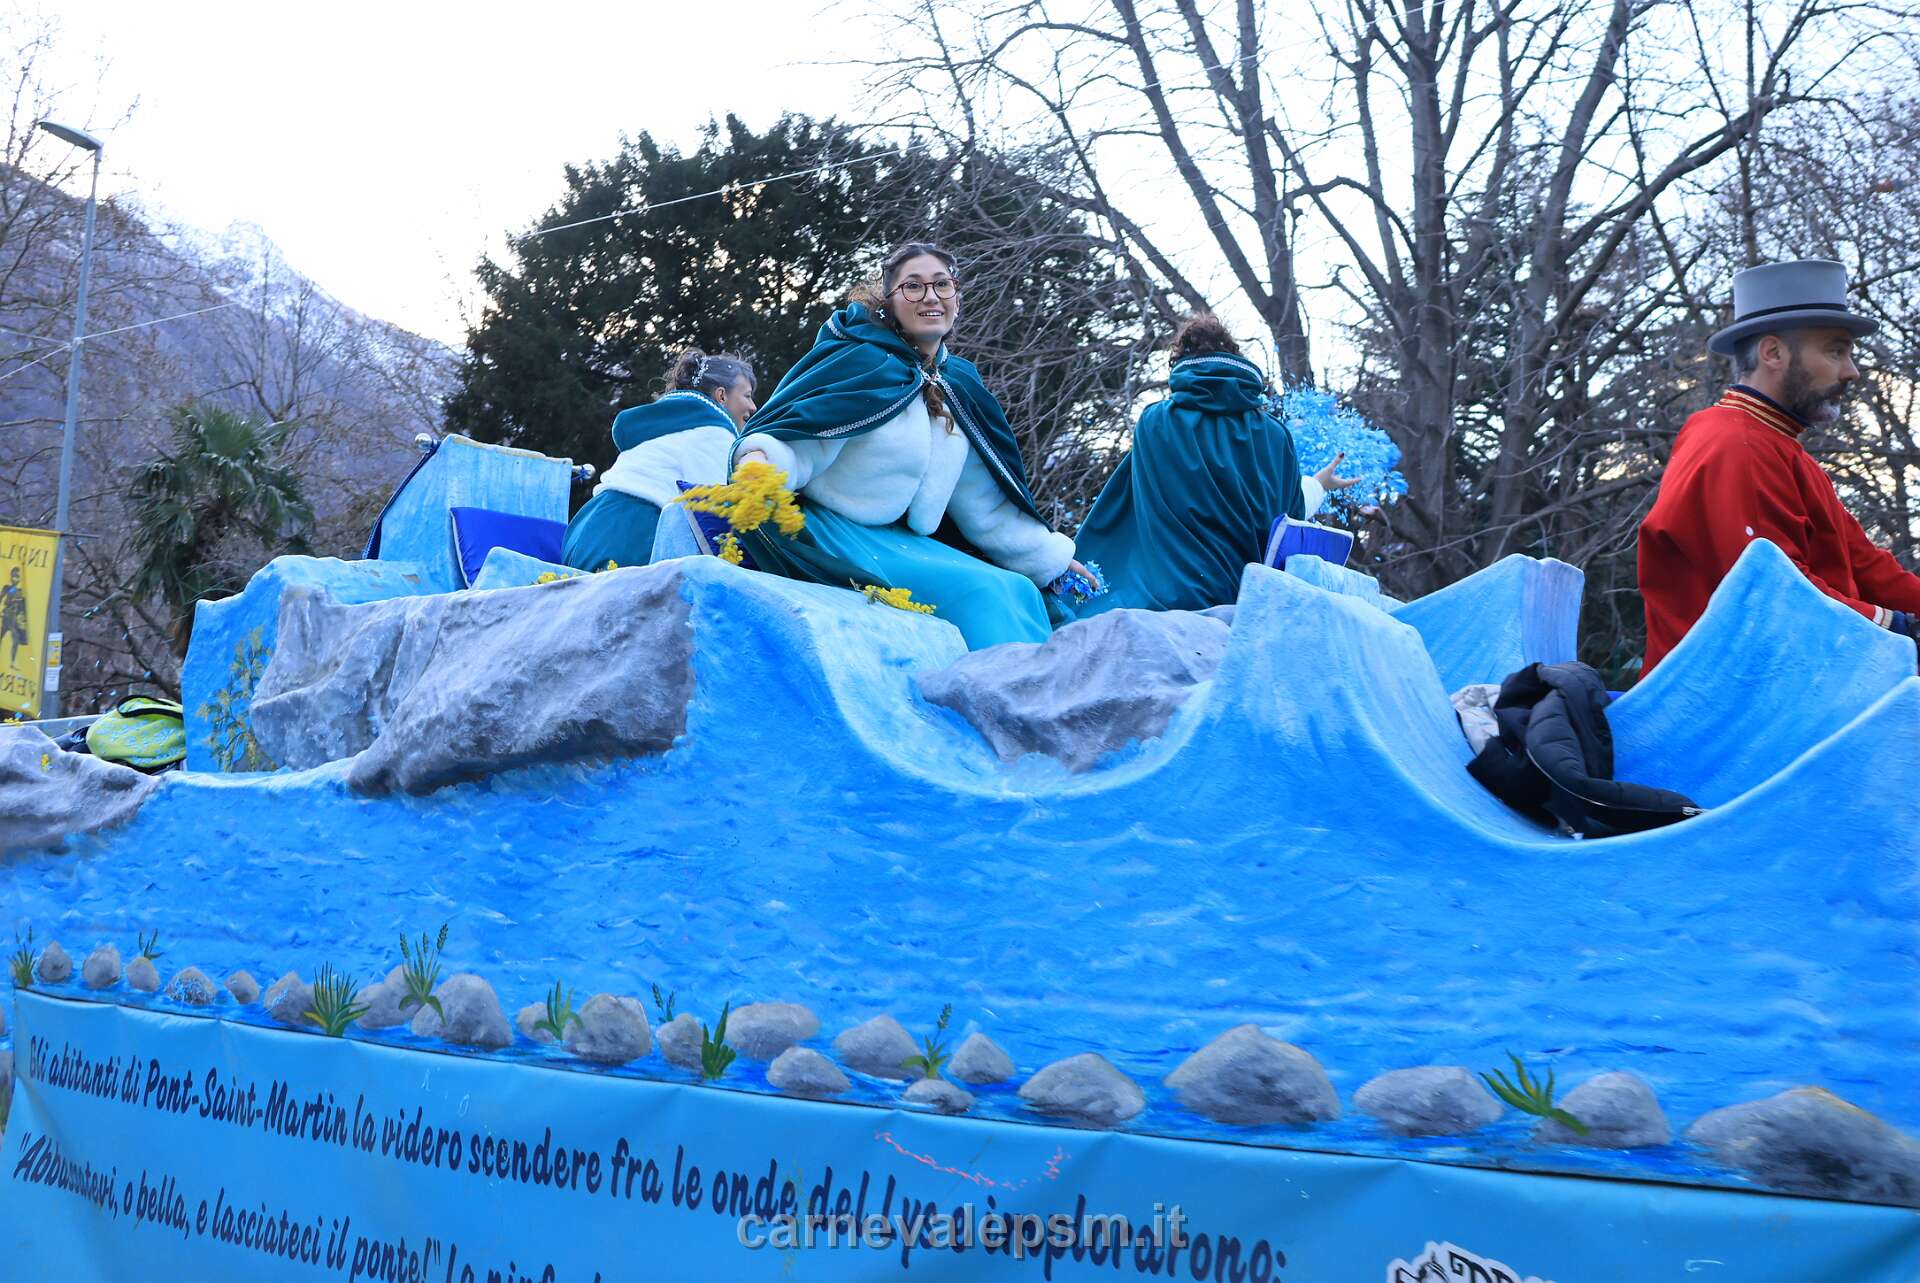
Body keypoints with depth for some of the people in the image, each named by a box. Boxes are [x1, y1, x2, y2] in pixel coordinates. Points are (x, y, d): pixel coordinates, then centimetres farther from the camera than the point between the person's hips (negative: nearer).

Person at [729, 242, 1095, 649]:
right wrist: (759, 459, -40)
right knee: (980, 591, -23)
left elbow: (983, 501, 17)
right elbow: (795, 441, -17)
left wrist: (1051, 555, 18)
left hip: (900, 541, 7)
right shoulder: (859, 360, -10)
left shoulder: (958, 385, 10)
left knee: (1021, 593, -10)